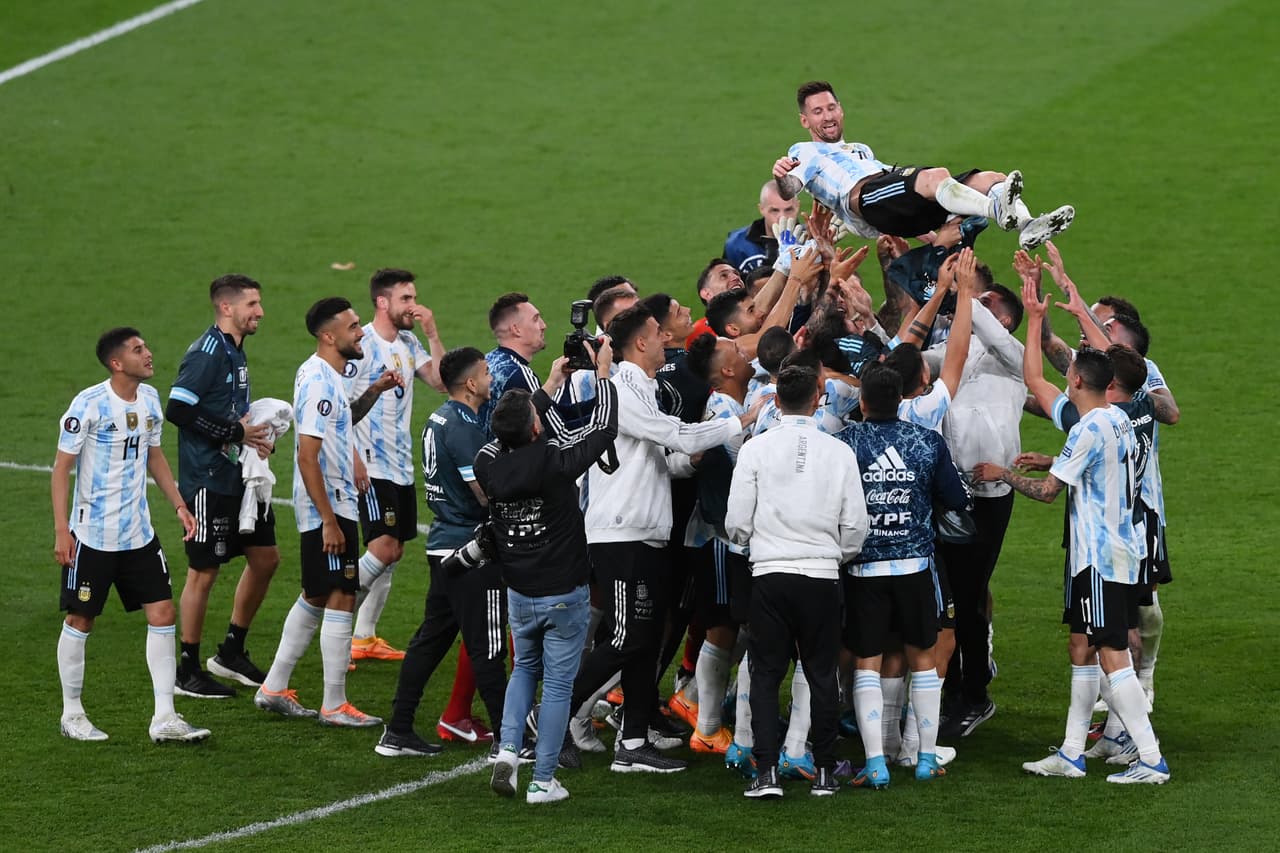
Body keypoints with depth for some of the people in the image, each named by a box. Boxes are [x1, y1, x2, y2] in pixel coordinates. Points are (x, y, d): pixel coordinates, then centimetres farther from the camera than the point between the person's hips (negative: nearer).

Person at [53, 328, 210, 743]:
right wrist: (61, 531, -16)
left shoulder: (150, 399, 4)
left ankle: (164, 718, 3)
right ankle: (72, 715, 18)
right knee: (80, 620, 4)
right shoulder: (89, 404, -16)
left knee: (162, 614, 0)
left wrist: (179, 505, 11)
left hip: (139, 533, 6)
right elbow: (62, 467, -12)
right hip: (91, 535, -6)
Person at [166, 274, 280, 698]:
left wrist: (255, 436, 4)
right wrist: (235, 432, -19)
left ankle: (231, 652, 25)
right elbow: (178, 409, -24)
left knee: (265, 557, 13)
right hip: (208, 482, -9)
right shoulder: (206, 353, -16)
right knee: (204, 571, -2)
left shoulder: (235, 352, 13)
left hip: (238, 478, 9)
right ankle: (188, 671, 8)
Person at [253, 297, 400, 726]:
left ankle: (274, 689, 23)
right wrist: (329, 521, -23)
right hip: (328, 511, -10)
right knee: (341, 599, -6)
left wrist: (373, 392, 14)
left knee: (315, 598, 17)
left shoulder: (324, 376, 11)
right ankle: (334, 706, -1)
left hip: (332, 507, 10)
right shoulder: (320, 381, -19)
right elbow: (307, 456, -24)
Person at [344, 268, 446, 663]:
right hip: (371, 466, -8)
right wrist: (353, 457, -20)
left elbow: (440, 380, 4)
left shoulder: (409, 344, 12)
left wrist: (432, 334, -3)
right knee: (382, 548, -16)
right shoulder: (361, 343, -12)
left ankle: (365, 636, 15)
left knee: (393, 551, 9)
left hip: (401, 464, 8)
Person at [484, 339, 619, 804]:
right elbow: (604, 426, -8)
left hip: (519, 593, 4)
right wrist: (602, 373, 6)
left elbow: (512, 436, 13)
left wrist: (551, 385, 21)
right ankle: (543, 781, 7)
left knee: (525, 669, 25)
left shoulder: (489, 463, -9)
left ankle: (508, 749, 6)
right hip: (565, 593, -4)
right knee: (558, 684, 5)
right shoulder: (553, 458, -21)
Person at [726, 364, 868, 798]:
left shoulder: (755, 449, -4)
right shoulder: (839, 452, -1)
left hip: (770, 573, -1)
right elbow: (855, 526, 2)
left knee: (766, 674, 5)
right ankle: (824, 772, 12)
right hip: (822, 575, 1)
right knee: (821, 675, 10)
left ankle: (767, 772, -4)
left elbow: (736, 524, -2)